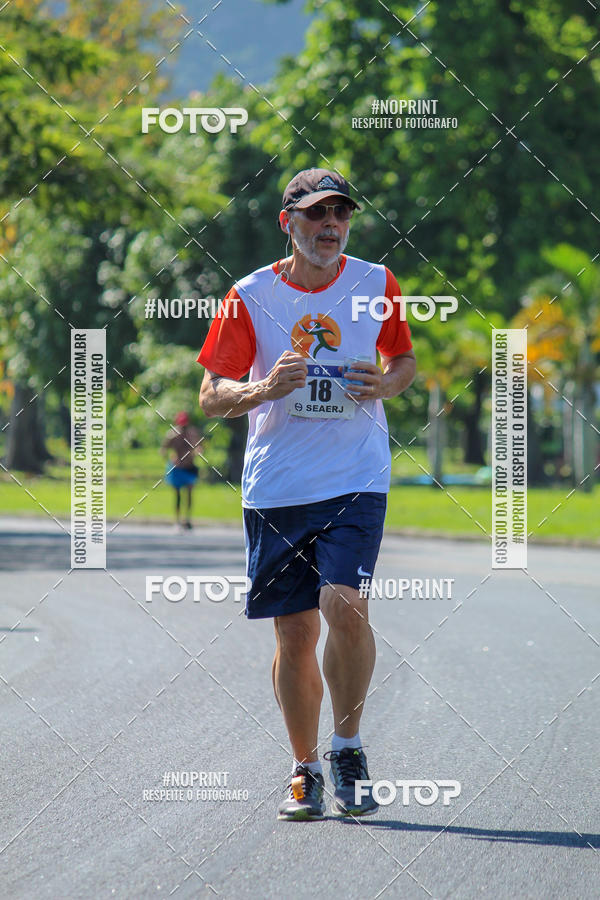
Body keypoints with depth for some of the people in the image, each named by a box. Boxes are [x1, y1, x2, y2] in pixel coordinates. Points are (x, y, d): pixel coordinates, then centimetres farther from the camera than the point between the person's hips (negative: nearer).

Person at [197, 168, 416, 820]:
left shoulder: (377, 284, 3)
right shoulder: (250, 296, -1)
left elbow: (405, 360, 17)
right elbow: (211, 396, 1)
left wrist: (386, 384, -6)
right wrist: (265, 389, -20)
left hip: (356, 480, -1)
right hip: (275, 489, 1)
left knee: (344, 606, -20)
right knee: (294, 631, 4)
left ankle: (348, 746, 0)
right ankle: (306, 770, 20)